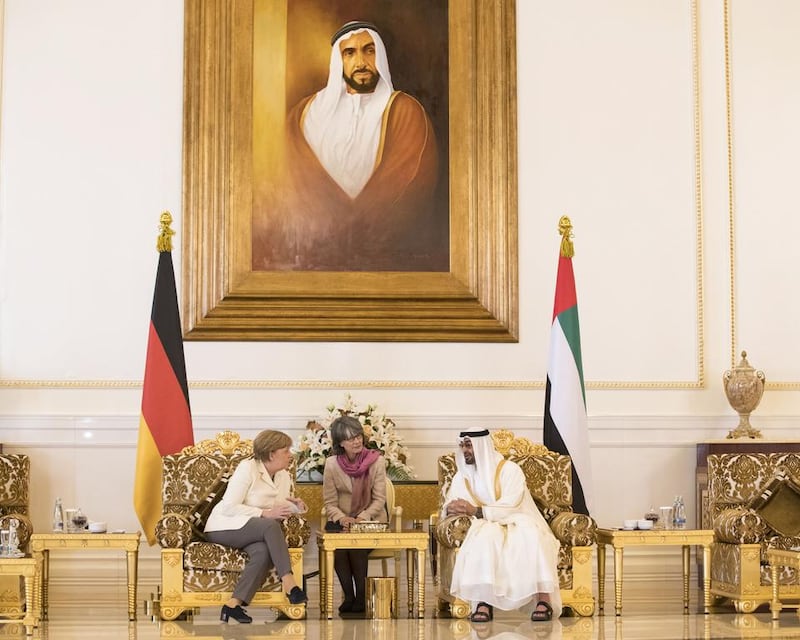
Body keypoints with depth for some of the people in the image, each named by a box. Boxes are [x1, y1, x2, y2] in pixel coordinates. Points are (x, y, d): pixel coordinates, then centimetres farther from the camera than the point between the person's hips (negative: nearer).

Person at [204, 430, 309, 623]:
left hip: (251, 531, 6)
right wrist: (264, 513, -24)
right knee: (270, 526, -34)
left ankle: (234, 604, -32)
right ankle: (288, 582, -33)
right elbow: (229, 507, -18)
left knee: (264, 552, -31)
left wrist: (295, 505, -8)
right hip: (224, 527, -6)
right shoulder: (247, 468, -13)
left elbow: (280, 509, 14)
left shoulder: (284, 476, 9)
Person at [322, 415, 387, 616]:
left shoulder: (376, 461, -3)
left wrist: (362, 518, -21)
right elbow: (330, 502, -1)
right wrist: (342, 518, -21)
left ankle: (361, 597, -16)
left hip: (370, 520, -1)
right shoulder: (331, 464, 0)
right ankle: (349, 596, -16)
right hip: (341, 521, 1)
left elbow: (379, 499, -5)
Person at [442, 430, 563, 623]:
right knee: (484, 538, -36)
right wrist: (451, 509, -17)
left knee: (530, 535, -38)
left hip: (517, 524, -2)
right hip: (486, 527, 2)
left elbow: (510, 508, -15)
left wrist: (476, 511, -23)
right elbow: (447, 508, 8)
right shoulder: (462, 475, 13)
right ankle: (483, 602, -44)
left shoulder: (509, 469, -3)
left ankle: (543, 599, -41)